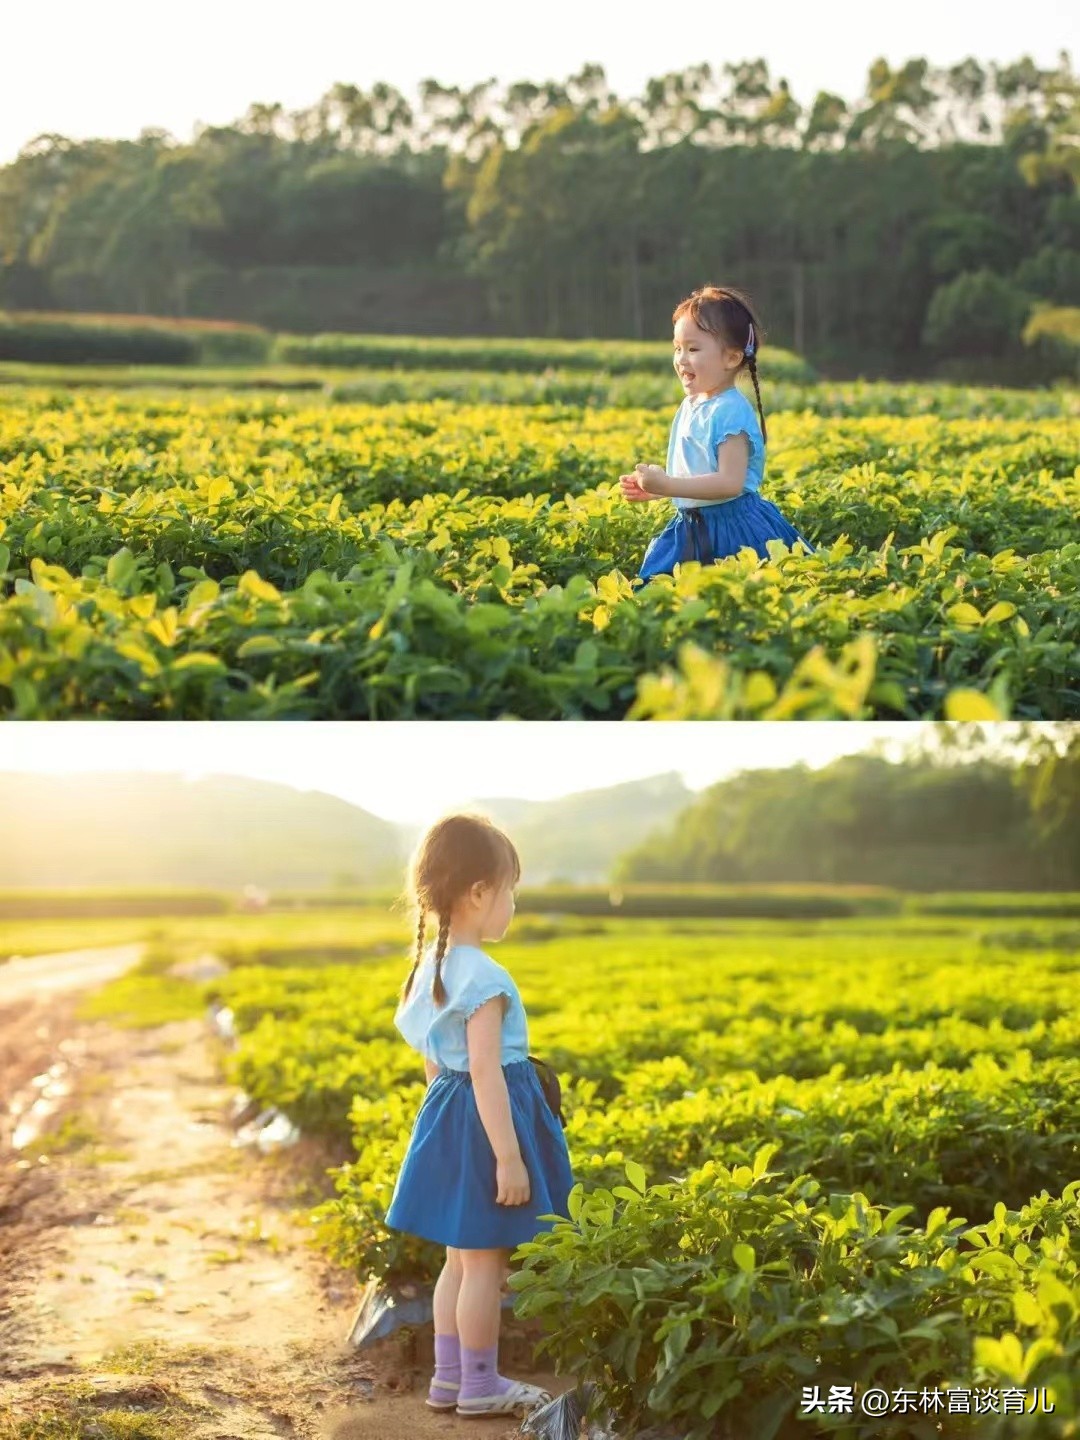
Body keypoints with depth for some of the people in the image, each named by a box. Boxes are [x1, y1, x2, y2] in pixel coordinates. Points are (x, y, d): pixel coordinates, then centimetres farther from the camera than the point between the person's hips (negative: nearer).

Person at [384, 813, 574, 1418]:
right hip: (483, 1124, -9)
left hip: (446, 1117, 9)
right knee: (486, 1263, 2)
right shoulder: (483, 977, -21)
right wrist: (510, 1156, -22)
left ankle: (449, 1376, 23)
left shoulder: (432, 967, 8)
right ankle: (480, 1385, 11)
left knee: (461, 1258, 17)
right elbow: (485, 1072, -24)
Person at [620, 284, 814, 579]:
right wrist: (651, 487, 5)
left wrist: (668, 486, -25)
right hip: (692, 529, 8)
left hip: (735, 531, -8)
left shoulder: (730, 412, -17)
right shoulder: (691, 407, 10)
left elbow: (730, 482, -25)